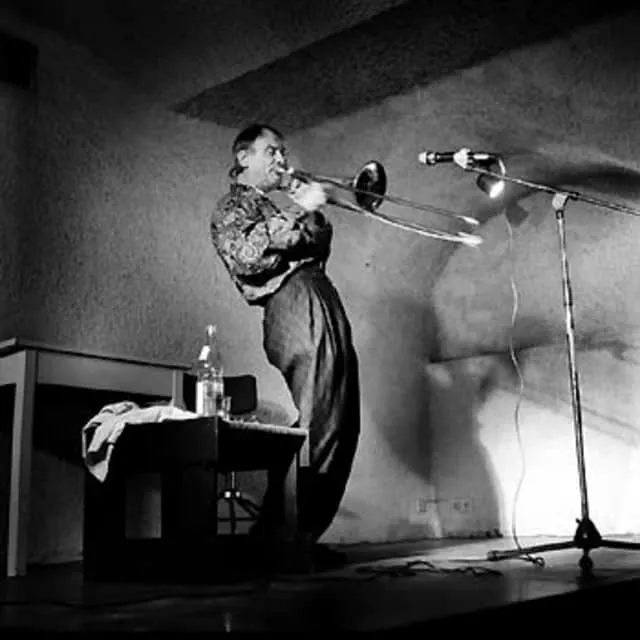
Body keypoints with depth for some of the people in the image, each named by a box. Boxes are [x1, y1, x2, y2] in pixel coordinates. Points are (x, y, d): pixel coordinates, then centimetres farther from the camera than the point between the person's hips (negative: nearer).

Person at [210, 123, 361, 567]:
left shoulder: (275, 206, 34)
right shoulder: (234, 205, 9)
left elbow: (320, 247, 27)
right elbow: (244, 256, -13)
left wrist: (314, 206, 15)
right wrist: (299, 210, -10)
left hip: (325, 309, 8)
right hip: (295, 307, -8)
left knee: (342, 427, 2)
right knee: (319, 427, -16)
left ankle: (307, 533, 8)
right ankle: (287, 535, -11)